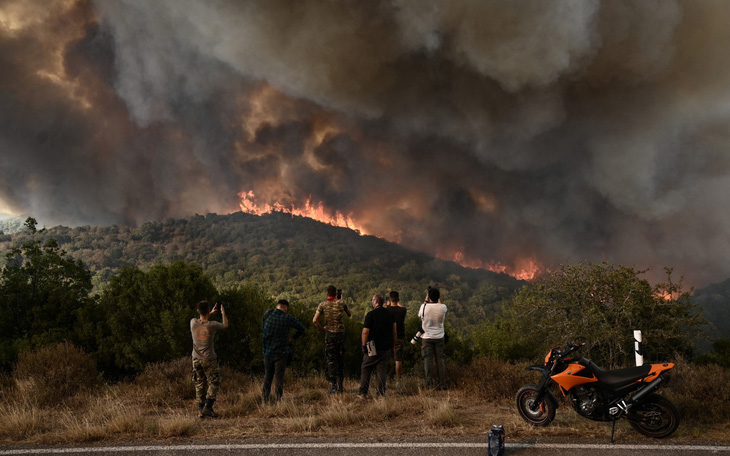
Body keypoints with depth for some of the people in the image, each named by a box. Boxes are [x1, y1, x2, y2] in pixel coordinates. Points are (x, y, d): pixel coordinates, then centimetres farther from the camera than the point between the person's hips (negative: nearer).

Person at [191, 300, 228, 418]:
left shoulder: (193, 323, -6)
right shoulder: (212, 325, -15)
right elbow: (225, 325, 7)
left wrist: (211, 313, 27)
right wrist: (223, 313, 21)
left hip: (196, 359, 4)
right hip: (209, 360, -4)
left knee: (200, 385, 11)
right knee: (213, 383, 7)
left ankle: (200, 410, 14)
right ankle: (207, 407, -3)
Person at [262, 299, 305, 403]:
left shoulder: (267, 314, -1)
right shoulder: (288, 318, -7)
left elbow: (262, 327, 16)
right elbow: (301, 328, 5)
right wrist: (292, 337, 15)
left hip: (267, 351, 3)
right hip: (281, 352, -3)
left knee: (268, 375, 14)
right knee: (279, 375, 0)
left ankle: (265, 398, 15)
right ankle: (278, 398, -4)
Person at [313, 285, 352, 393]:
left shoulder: (323, 305, -2)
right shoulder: (341, 303, -1)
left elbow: (315, 320, -10)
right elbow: (350, 315, 15)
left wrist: (322, 329, 4)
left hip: (329, 333, -1)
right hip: (341, 333, 1)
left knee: (331, 360, 4)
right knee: (341, 359, 11)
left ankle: (334, 386, 0)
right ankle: (340, 385, 13)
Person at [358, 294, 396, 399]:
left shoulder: (371, 314, -11)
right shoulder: (390, 314, 6)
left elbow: (365, 332, -14)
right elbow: (395, 332, 10)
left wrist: (364, 345, -4)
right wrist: (391, 344, 18)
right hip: (386, 348, 4)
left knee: (365, 370, 7)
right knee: (382, 370, 7)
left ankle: (363, 393, 9)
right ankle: (381, 393, 4)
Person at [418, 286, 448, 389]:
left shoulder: (424, 306, -13)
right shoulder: (443, 307, -9)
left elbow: (420, 314, 11)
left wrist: (426, 300, 11)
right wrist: (439, 299, 20)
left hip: (427, 337, -1)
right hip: (439, 337, 1)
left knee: (428, 360, 3)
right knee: (440, 359, 7)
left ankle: (429, 384, 3)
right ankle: (442, 384, 8)